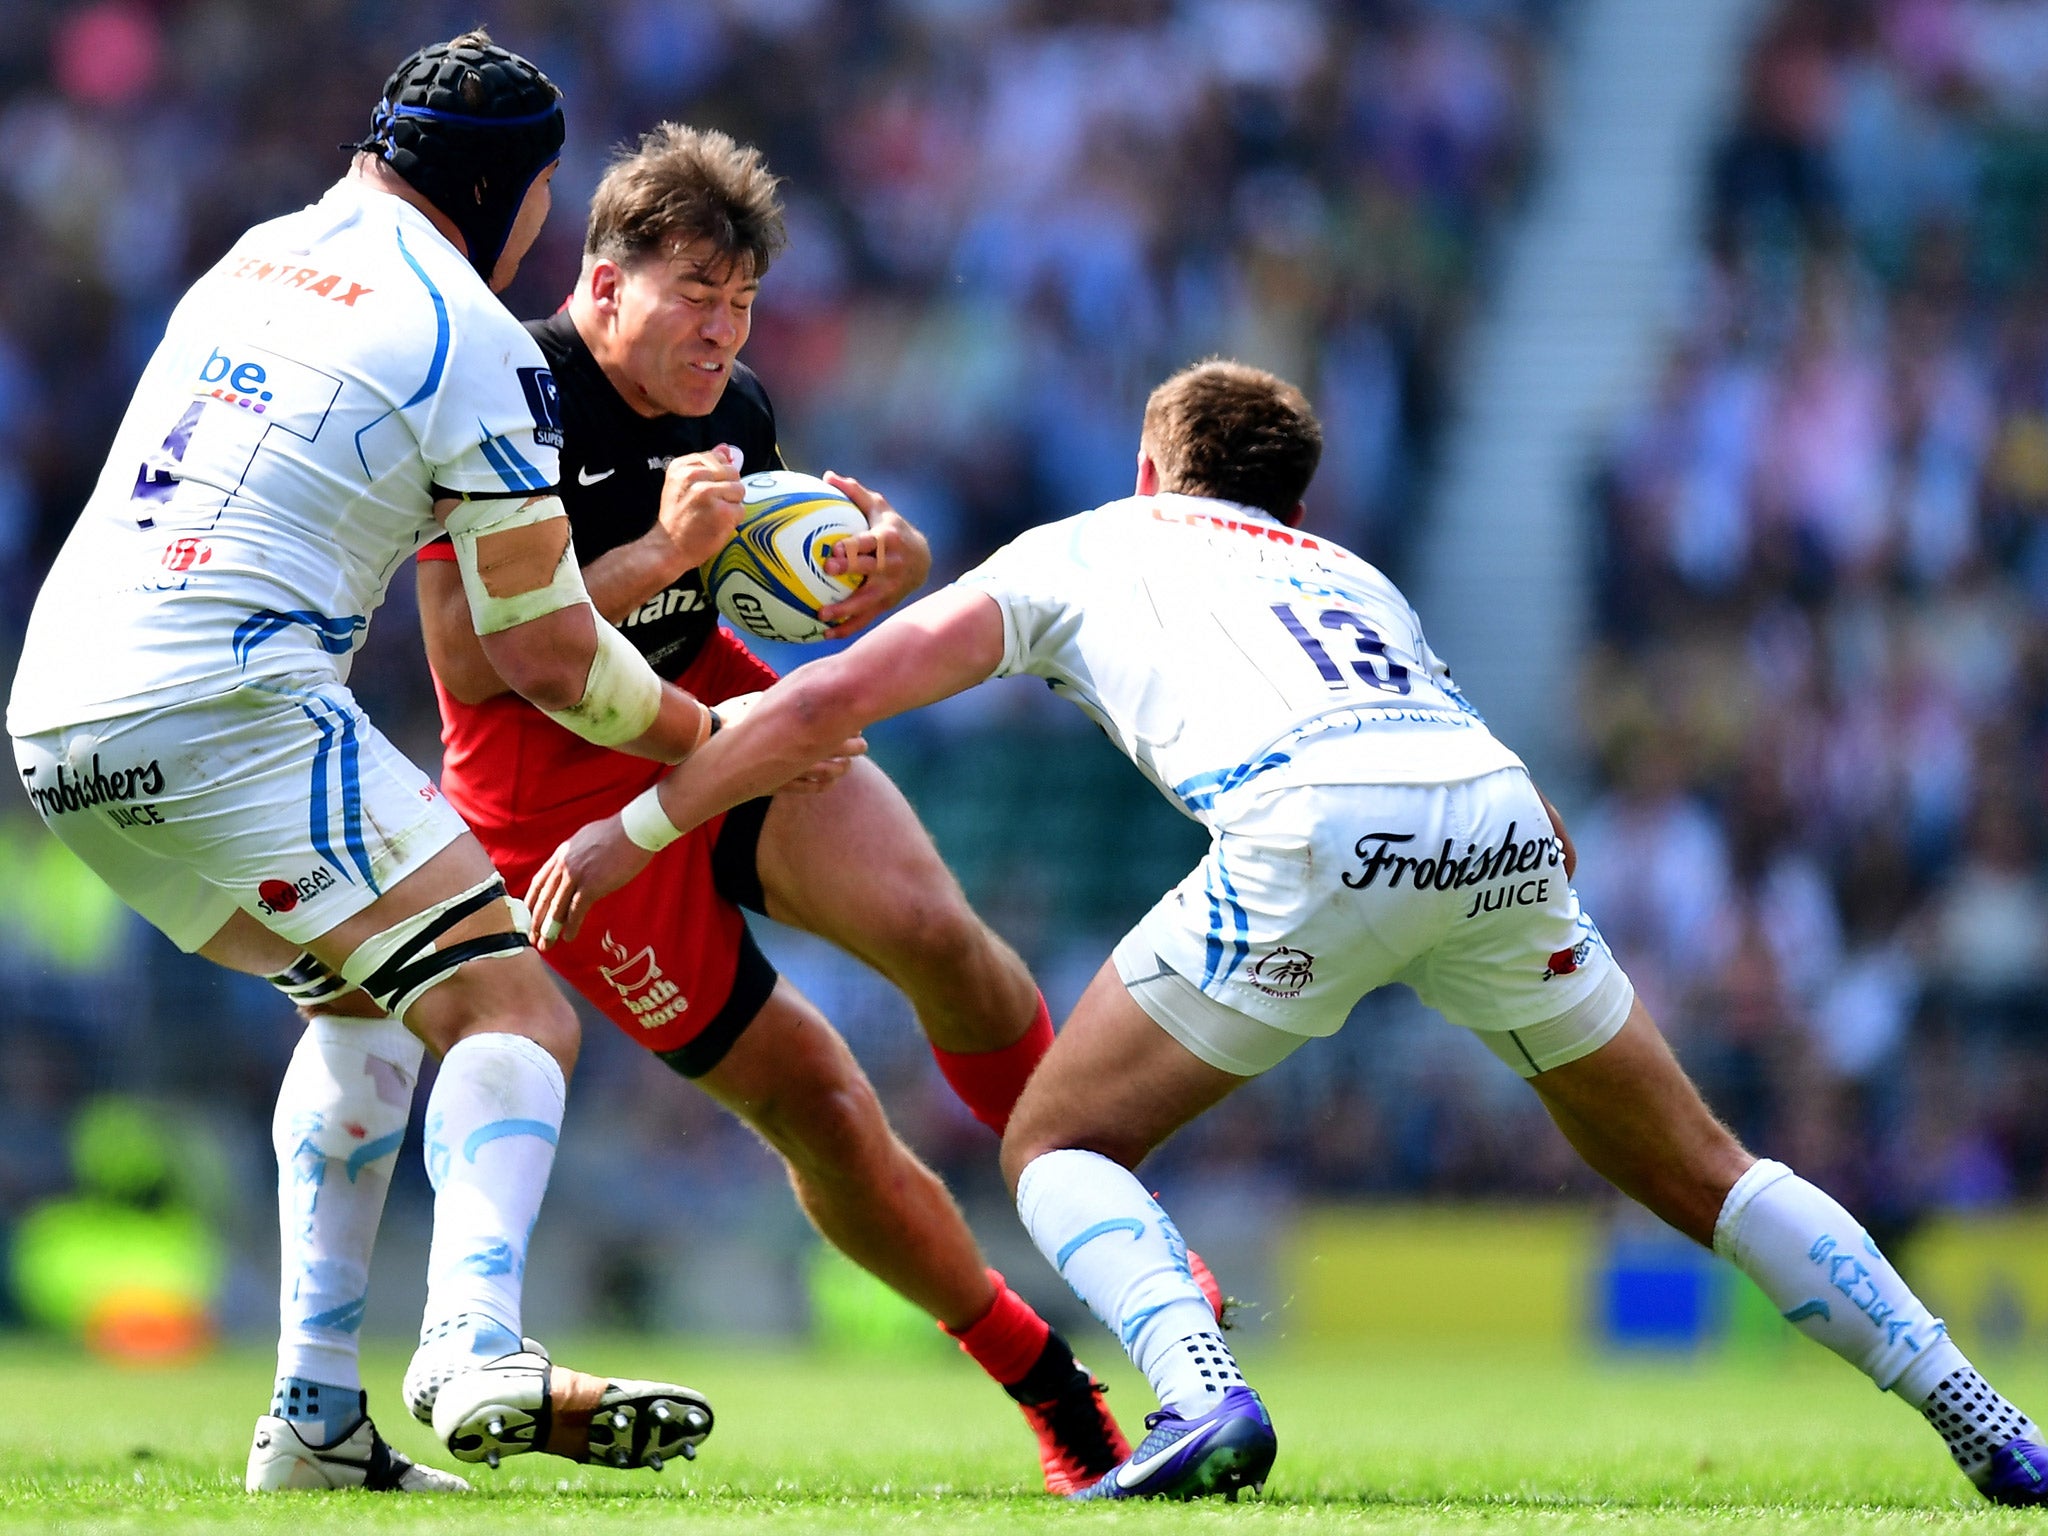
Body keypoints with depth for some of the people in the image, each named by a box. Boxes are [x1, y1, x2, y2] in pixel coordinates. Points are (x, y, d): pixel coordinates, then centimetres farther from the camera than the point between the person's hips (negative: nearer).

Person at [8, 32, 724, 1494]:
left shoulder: (255, 259, 20)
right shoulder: (478, 345, -2)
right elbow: (549, 654, 0)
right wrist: (703, 739, 20)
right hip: (226, 706, -8)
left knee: (362, 1000, 24)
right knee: (512, 1012, -8)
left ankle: (314, 1413, 15)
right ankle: (477, 1348, -35)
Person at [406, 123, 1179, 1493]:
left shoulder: (738, 415, 0)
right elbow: (470, 660, -24)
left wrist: (874, 569, -6)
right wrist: (658, 552, -30)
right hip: (556, 794, -4)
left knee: (930, 927, -24)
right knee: (813, 1100, -5)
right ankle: (1048, 1389, 8)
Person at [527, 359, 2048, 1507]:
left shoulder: (1084, 547, 30)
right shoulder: (1353, 578, 41)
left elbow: (829, 699, 23)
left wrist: (632, 832, 31)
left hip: (1316, 826, -4)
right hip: (1502, 818, 4)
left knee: (1061, 1142, 12)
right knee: (1697, 1171, 21)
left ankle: (1203, 1396, -14)